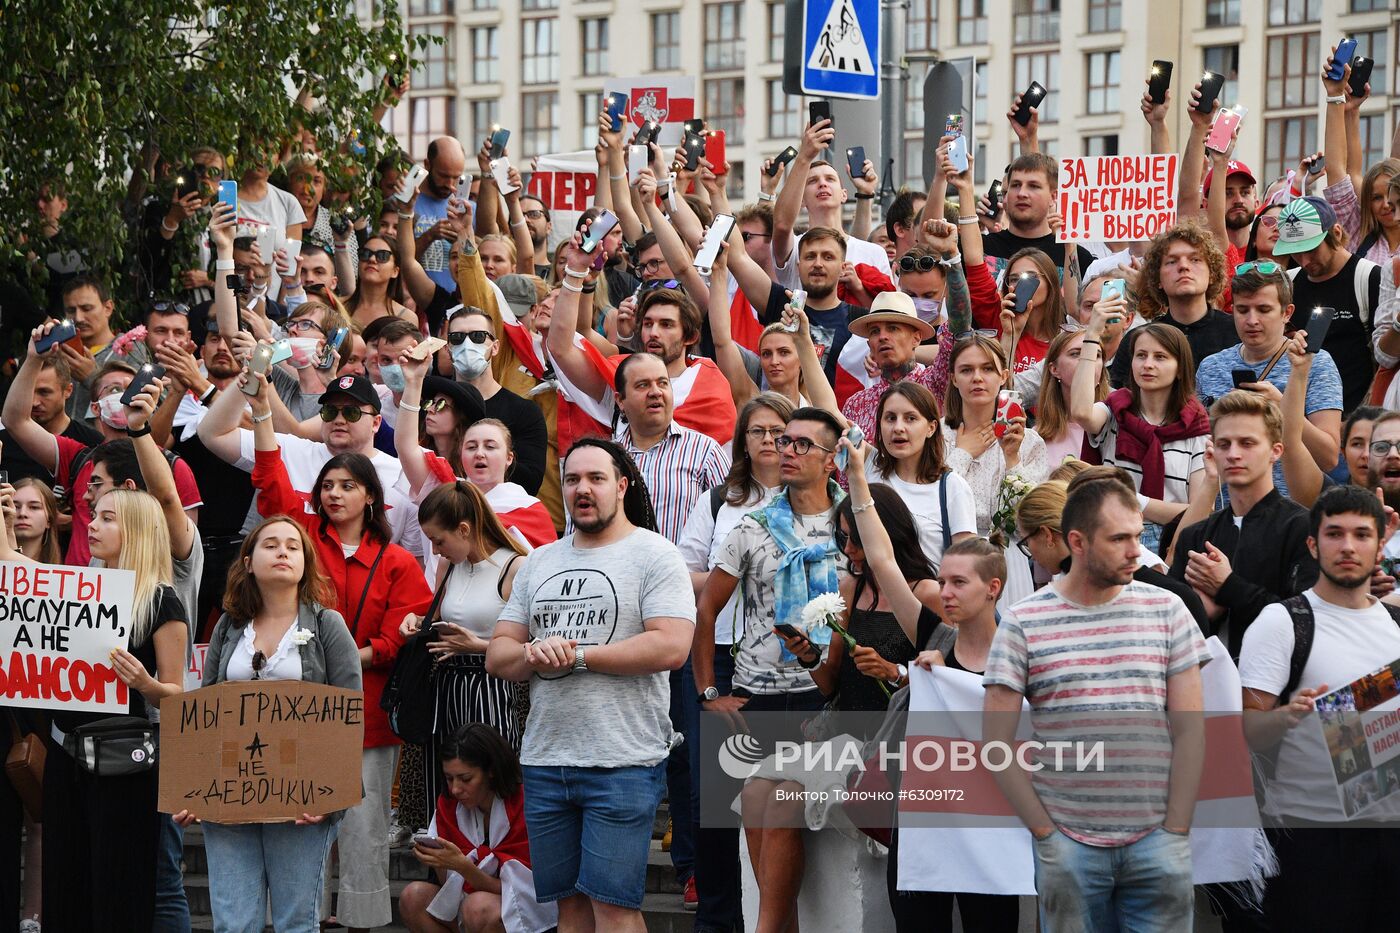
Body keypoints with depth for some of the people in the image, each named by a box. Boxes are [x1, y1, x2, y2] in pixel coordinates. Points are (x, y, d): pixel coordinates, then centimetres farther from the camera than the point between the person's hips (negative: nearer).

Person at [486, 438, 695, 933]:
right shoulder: (539, 563, 17)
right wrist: (532, 655, -10)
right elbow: (498, 655, 14)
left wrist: (577, 655, -12)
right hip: (544, 761, 6)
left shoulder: (653, 554, -2)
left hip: (623, 762, -6)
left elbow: (670, 647, -15)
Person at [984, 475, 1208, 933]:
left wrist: (1176, 833, -3)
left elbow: (1189, 729, 4)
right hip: (1068, 843, -1)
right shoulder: (1023, 623, 0)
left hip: (1156, 842, 1)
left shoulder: (1166, 610, 5)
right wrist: (1046, 834, -4)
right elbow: (996, 742, 0)